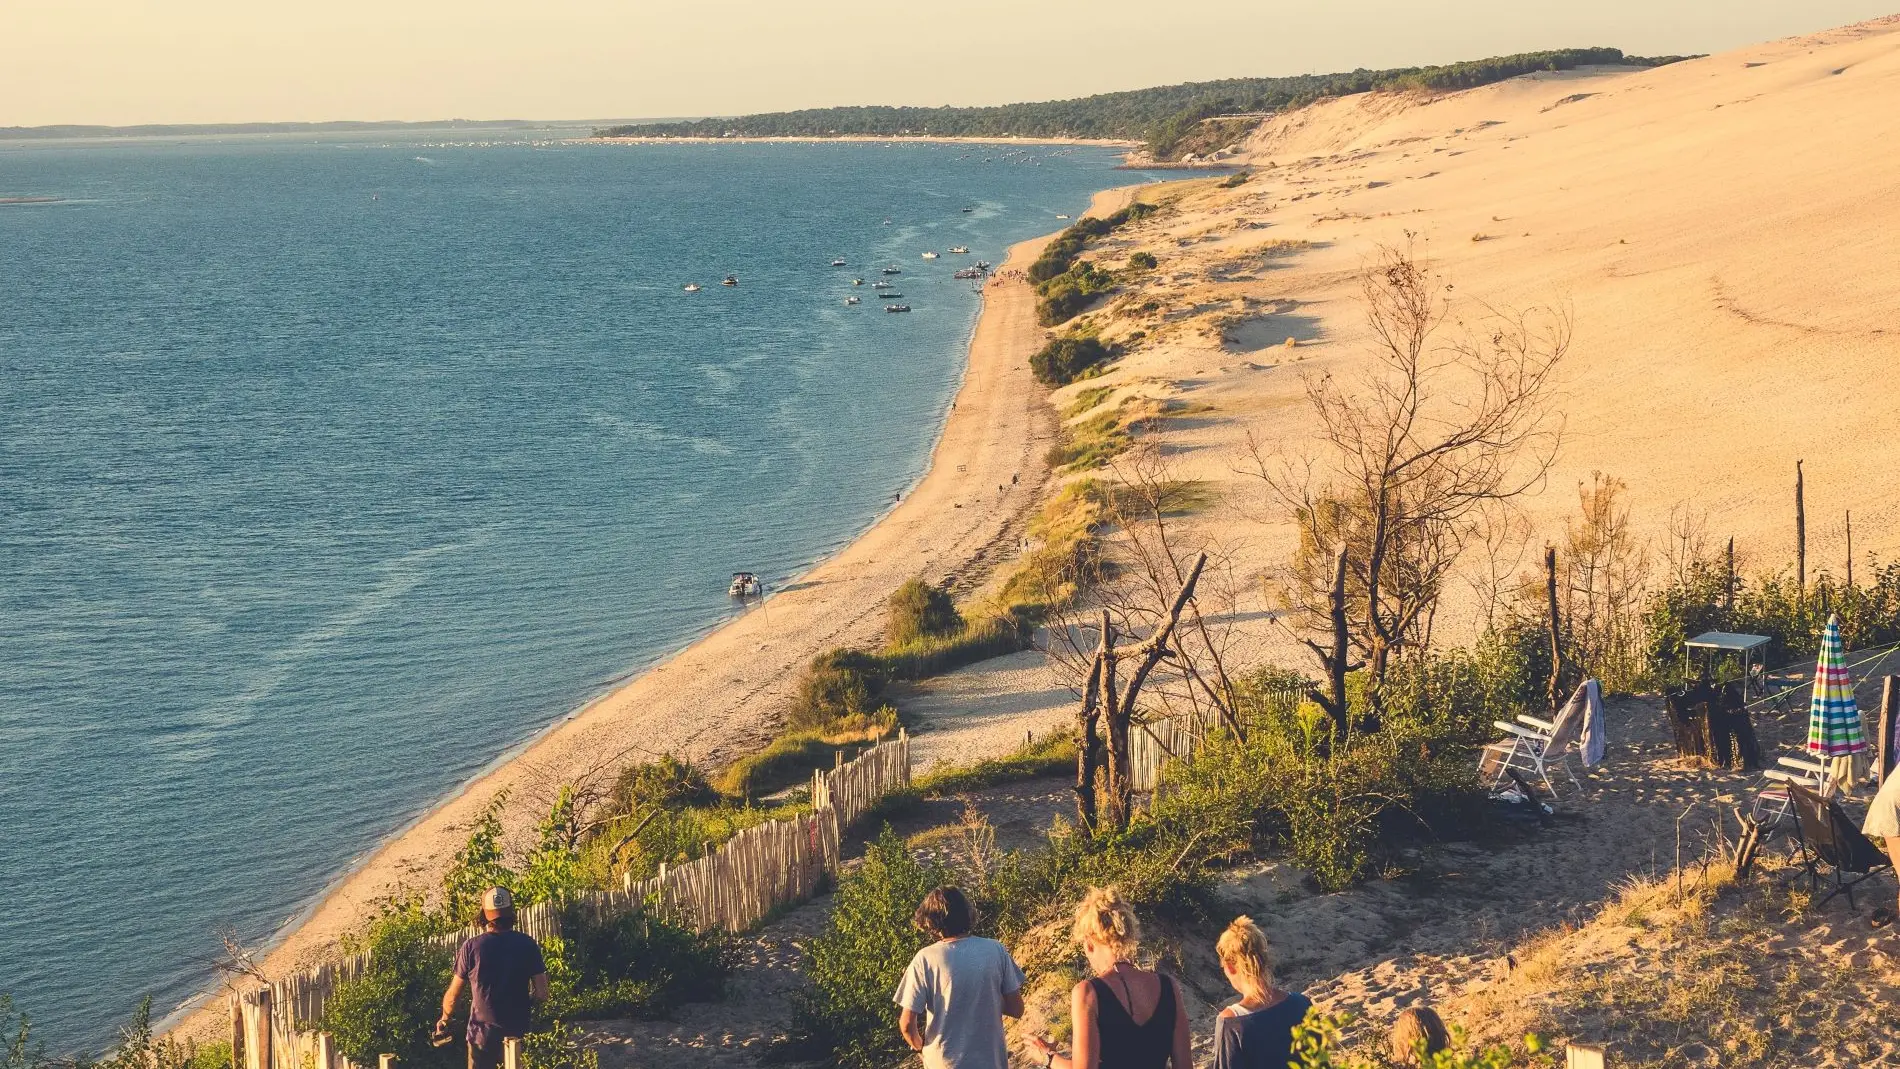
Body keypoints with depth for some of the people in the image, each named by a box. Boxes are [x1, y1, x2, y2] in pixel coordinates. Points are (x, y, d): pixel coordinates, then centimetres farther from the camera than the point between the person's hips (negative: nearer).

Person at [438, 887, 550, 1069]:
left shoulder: (472, 947, -9)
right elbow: (541, 994, -6)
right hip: (518, 1032, 1)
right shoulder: (527, 945, -6)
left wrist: (444, 1020, 16)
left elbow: (453, 996, -3)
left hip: (483, 1033, -1)